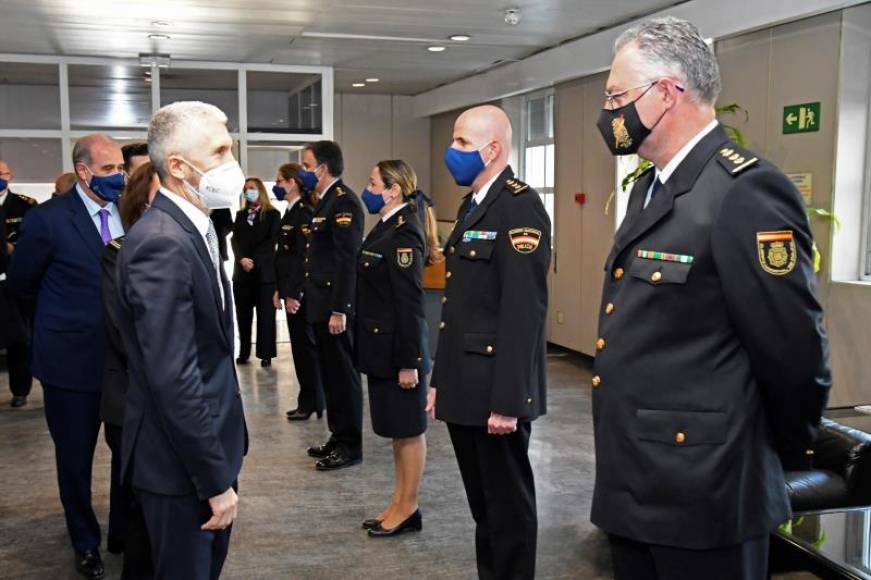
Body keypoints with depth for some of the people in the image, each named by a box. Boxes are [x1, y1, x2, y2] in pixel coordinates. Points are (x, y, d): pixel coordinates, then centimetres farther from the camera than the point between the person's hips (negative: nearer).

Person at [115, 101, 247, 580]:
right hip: (182, 463, -9)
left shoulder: (190, 229, 7)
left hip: (204, 449, 9)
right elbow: (173, 380, -27)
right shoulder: (162, 243, -24)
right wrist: (216, 479, -21)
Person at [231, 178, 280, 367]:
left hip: (264, 271, -4)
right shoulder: (240, 215, 15)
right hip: (242, 272, 4)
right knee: (243, 315, 4)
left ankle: (266, 355, -1)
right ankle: (243, 353, 9)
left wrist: (254, 260, -14)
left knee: (265, 314, -3)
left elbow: (271, 241, -6)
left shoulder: (272, 214, 4)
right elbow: (235, 240, 5)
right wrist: (241, 259, -13)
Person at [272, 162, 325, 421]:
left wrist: (294, 293, -20)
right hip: (290, 290, 9)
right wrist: (279, 289, 16)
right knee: (301, 346, 13)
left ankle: (311, 403, 9)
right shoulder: (291, 212, 14)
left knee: (305, 346, -1)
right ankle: (310, 401, 21)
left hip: (301, 293, -9)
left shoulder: (305, 213, -15)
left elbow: (305, 256, -20)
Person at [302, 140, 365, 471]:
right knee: (331, 374, 15)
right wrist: (306, 296, 16)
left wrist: (339, 310, -23)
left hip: (335, 307, -10)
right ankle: (338, 438, 25)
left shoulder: (344, 202, -13)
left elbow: (347, 260, -20)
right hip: (321, 305, 10)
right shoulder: (326, 201, 16)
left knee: (343, 375, -1)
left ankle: (350, 447, 8)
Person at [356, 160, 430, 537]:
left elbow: (410, 303, -20)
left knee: (408, 431, 4)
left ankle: (408, 509, 16)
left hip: (399, 349, -10)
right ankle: (399, 503, 27)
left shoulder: (404, 235, -18)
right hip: (382, 347, 10)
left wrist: (409, 361, -20)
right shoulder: (385, 229, 12)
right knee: (397, 430, 16)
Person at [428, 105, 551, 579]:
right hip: (465, 386, 9)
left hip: (495, 392, -9)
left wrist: (508, 400, -23)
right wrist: (440, 379, 17)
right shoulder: (471, 206, 15)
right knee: (482, 502, 19)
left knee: (509, 505, 6)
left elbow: (524, 311, -22)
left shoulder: (520, 207, -15)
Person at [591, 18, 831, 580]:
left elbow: (794, 355, -18)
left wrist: (776, 463, -3)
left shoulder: (746, 191, -19)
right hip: (632, 486, 9)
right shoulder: (650, 188, 11)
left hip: (701, 494, -8)